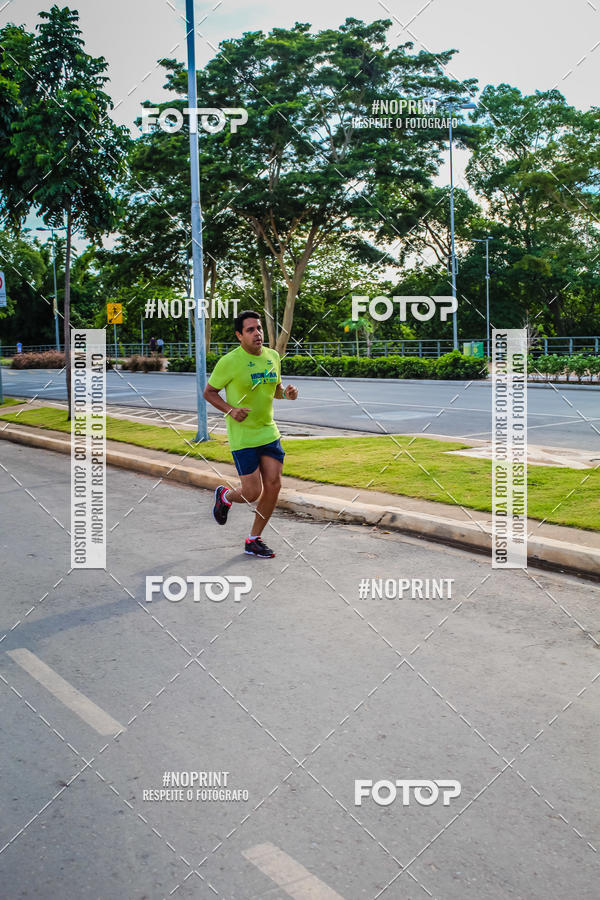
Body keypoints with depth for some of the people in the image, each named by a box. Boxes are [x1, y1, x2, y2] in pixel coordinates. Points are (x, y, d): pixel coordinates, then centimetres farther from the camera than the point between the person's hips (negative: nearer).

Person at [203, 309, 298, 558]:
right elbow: (209, 392, -3)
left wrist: (287, 392, -2)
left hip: (269, 432, 6)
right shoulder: (229, 362, -12)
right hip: (242, 437, -6)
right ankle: (224, 496, 31)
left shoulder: (273, 356, 6)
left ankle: (254, 540, 18)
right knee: (252, 493, -6)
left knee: (273, 486, 1)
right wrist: (229, 410, -19)